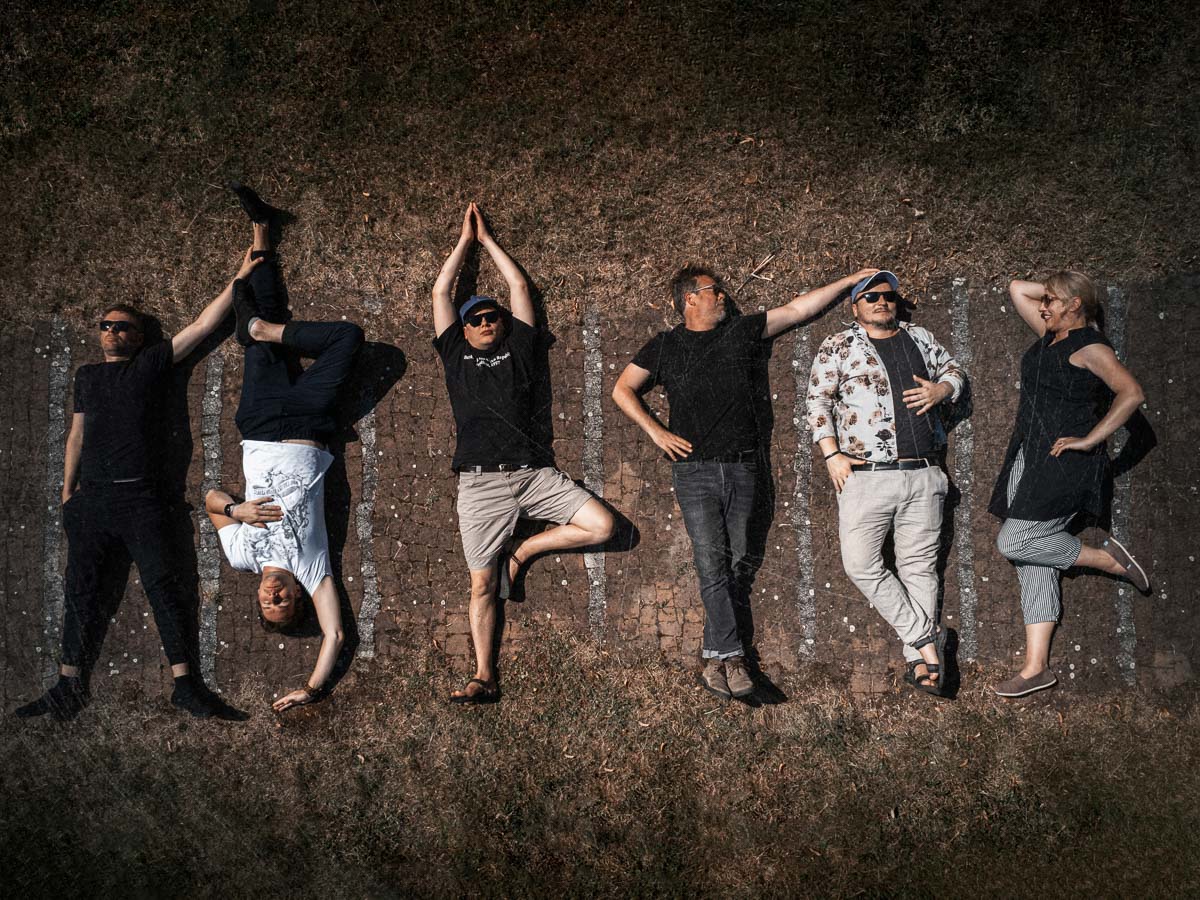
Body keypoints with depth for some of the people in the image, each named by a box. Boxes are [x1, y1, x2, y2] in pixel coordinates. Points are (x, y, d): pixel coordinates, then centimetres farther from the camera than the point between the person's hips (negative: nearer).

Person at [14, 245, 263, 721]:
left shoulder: (153, 362, 10)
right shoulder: (87, 375, 20)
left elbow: (202, 325, 7)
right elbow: (77, 435, 20)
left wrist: (239, 278, 5)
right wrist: (67, 491, 14)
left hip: (140, 498, -3)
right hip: (91, 499, 4)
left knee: (162, 584, -9)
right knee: (80, 589, 1)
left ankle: (185, 684, -12)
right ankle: (69, 687, 5)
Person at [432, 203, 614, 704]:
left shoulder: (518, 348, 18)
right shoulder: (456, 354, 18)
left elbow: (518, 285, 21)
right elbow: (440, 292, 18)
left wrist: (487, 239, 30)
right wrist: (466, 238, 26)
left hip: (532, 472, 2)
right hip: (480, 481, -1)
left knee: (601, 525, -14)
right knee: (482, 584, -6)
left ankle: (520, 552, 5)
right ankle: (484, 678, -5)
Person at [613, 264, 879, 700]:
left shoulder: (742, 332, 14)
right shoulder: (665, 346, 9)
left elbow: (797, 308, 15)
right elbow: (622, 390, 11)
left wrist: (849, 281, 13)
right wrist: (656, 432, 0)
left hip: (741, 468, 3)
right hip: (695, 471, -2)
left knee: (735, 566, -1)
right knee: (712, 565, -12)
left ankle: (714, 662, 4)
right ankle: (731, 657, -13)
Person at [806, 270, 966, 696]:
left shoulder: (920, 338, 16)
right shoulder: (837, 347, 5)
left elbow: (954, 371, 26)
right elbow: (817, 400, 1)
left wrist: (940, 389, 2)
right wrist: (831, 454, -8)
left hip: (923, 475, 2)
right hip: (865, 475, -2)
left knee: (919, 566, 4)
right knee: (861, 565, -11)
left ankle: (917, 659, 12)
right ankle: (927, 639, 1)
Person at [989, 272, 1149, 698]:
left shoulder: (1090, 347, -8)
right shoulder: (1049, 336, 15)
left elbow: (1132, 393, -19)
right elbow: (1017, 289, 25)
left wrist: (1090, 440, -20)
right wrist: (1057, 289, 15)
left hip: (1065, 460, -8)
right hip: (1029, 456, 9)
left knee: (1014, 542, -15)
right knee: (1033, 558, 4)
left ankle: (1108, 558, 3)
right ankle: (1036, 667, 4)